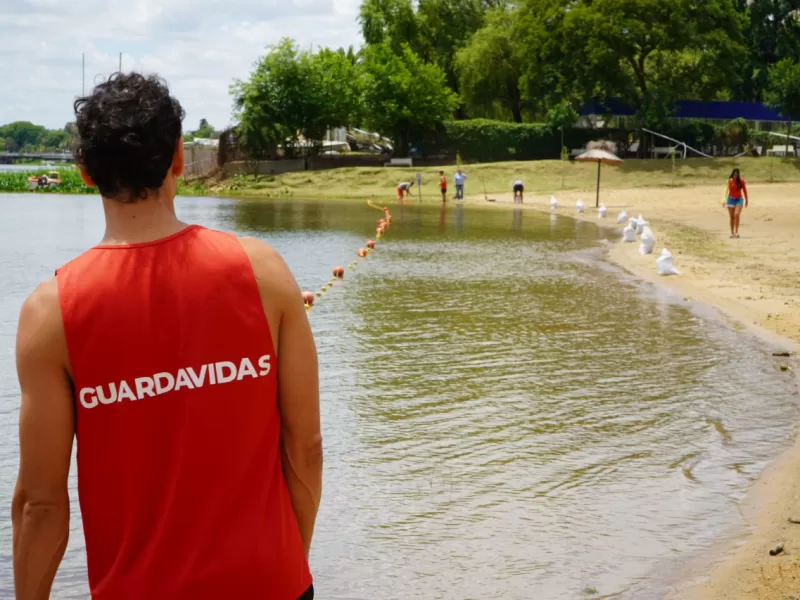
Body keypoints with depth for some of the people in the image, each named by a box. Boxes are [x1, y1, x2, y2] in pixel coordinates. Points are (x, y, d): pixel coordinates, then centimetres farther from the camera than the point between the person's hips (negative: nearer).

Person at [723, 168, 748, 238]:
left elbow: (744, 190, 5)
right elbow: (727, 190, -14)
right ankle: (732, 233, 12)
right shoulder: (730, 181, -8)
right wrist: (724, 200, -23)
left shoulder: (741, 181, -5)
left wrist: (746, 200, 11)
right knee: (732, 217, 3)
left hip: (739, 199, 0)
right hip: (731, 199, 0)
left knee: (737, 214, -19)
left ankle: (736, 232, -14)